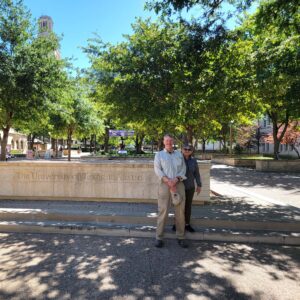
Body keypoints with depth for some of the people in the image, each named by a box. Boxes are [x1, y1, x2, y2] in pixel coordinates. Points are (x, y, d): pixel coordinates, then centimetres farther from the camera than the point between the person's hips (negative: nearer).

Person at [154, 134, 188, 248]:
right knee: (163, 210, -4)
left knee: (180, 211, 4)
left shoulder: (179, 154, 12)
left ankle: (180, 237, 16)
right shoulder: (159, 154, 5)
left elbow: (183, 169, 5)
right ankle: (159, 237, 8)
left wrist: (176, 180, -13)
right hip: (165, 184, -2)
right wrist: (168, 181, -17)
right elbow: (157, 170, -5)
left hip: (178, 184, 3)